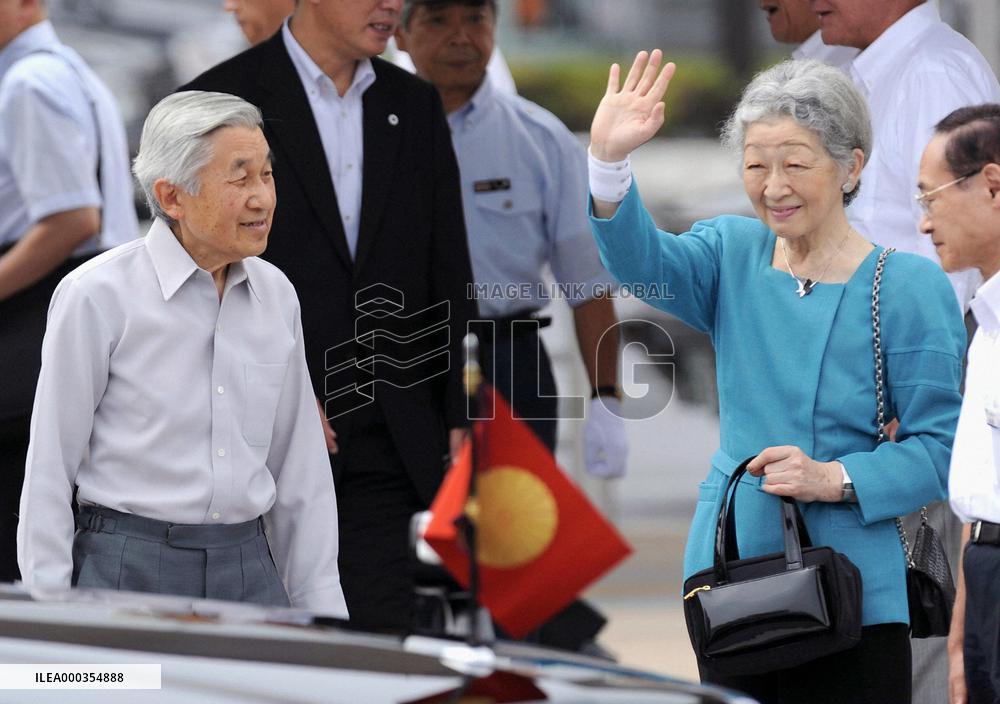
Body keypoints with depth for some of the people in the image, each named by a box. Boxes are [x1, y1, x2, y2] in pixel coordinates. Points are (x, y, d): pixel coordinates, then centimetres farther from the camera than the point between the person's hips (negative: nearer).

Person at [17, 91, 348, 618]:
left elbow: (301, 470, 14)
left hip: (251, 571, 5)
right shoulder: (98, 296, -7)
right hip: (129, 571, -5)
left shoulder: (276, 295, 9)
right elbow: (50, 470, -5)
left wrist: (320, 609, 10)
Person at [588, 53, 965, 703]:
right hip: (728, 570, 4)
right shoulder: (733, 255, 8)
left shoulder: (908, 286, -5)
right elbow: (642, 261, -13)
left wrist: (834, 479, -21)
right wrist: (609, 161, -30)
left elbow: (940, 448, -7)